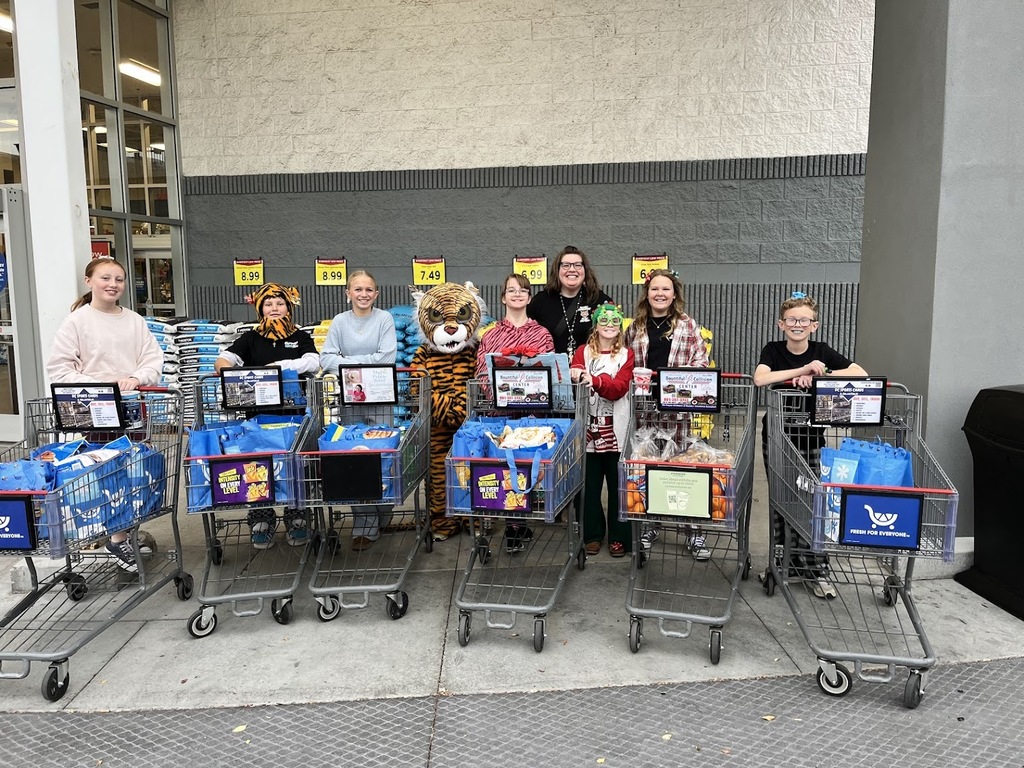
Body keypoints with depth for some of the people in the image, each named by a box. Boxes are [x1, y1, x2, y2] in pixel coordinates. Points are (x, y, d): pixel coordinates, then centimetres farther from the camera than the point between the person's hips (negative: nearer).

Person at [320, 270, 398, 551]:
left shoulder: (384, 319, 2)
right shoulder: (339, 321, 8)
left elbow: (387, 357, -9)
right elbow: (326, 357, 0)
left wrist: (349, 361, -8)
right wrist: (349, 370, -18)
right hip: (350, 397, 1)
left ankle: (382, 514, 20)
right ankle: (365, 525, 5)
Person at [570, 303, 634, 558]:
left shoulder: (626, 355, 5)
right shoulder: (583, 352, 8)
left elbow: (620, 388, -11)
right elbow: (573, 376, -8)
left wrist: (594, 380, -26)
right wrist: (577, 377, -30)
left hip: (615, 430, -1)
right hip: (589, 428, 1)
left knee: (618, 485, 5)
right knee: (590, 484, 8)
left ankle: (618, 537, 16)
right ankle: (592, 534, 21)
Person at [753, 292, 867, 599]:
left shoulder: (822, 352, -2)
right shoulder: (773, 350, -3)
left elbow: (861, 375, -12)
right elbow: (760, 379, -23)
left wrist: (818, 375, -20)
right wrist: (804, 369, -25)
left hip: (811, 436, 0)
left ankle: (816, 570, 10)